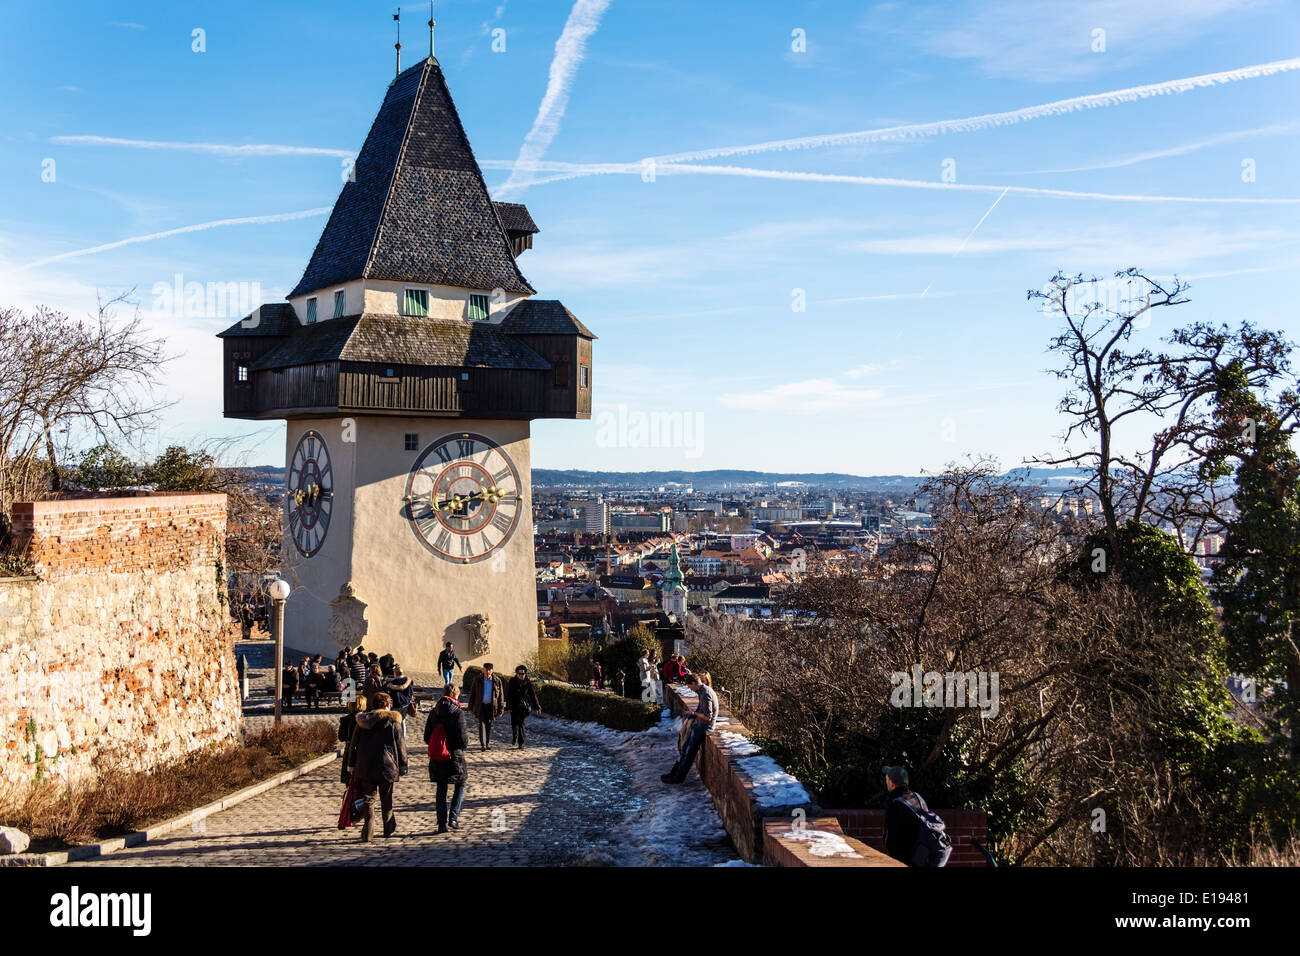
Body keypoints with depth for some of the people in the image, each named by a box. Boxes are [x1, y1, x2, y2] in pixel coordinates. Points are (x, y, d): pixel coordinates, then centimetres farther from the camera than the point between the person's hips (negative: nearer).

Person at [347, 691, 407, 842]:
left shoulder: (362, 721, 5)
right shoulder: (393, 721, -4)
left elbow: (354, 744, 10)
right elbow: (400, 745, -3)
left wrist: (352, 764, 17)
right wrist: (403, 765, 5)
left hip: (365, 767, 2)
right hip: (387, 766, -2)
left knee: (368, 800, 6)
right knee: (386, 799, 14)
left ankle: (367, 833, -4)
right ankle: (389, 828, 24)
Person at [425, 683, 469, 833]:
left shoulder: (434, 712, 1)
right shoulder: (458, 713, -14)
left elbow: (427, 737, 6)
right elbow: (463, 740, -15)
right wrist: (467, 733, 6)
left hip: (436, 759, 4)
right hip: (454, 756, -4)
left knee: (440, 790, 13)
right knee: (460, 784, 15)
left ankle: (441, 823, 12)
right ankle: (453, 817, 5)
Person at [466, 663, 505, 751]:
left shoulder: (497, 681, -3)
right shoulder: (478, 680, -3)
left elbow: (501, 696, 1)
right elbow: (472, 694, 5)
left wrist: (501, 710, -1)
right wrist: (471, 707, 4)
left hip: (491, 706, 1)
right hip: (481, 705, -1)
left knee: (489, 725, 9)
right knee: (482, 724, -11)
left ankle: (488, 743, 23)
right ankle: (482, 745, -14)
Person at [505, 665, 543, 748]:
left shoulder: (528, 683, 2)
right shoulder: (512, 682, -1)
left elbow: (533, 695, 6)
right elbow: (508, 695, -2)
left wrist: (537, 707, 4)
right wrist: (508, 707, -9)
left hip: (523, 706, 0)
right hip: (514, 706, 0)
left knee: (521, 724, -3)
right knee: (514, 723, 0)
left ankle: (520, 743, 1)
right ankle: (514, 737, 28)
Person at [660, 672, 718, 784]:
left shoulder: (706, 694, -25)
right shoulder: (701, 691, 7)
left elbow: (708, 716, -24)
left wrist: (694, 713, -12)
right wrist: (689, 715, 5)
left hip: (706, 726, -10)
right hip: (699, 724, 10)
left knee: (690, 751, -3)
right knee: (685, 747, 12)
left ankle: (679, 777, 5)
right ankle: (675, 772, 20)